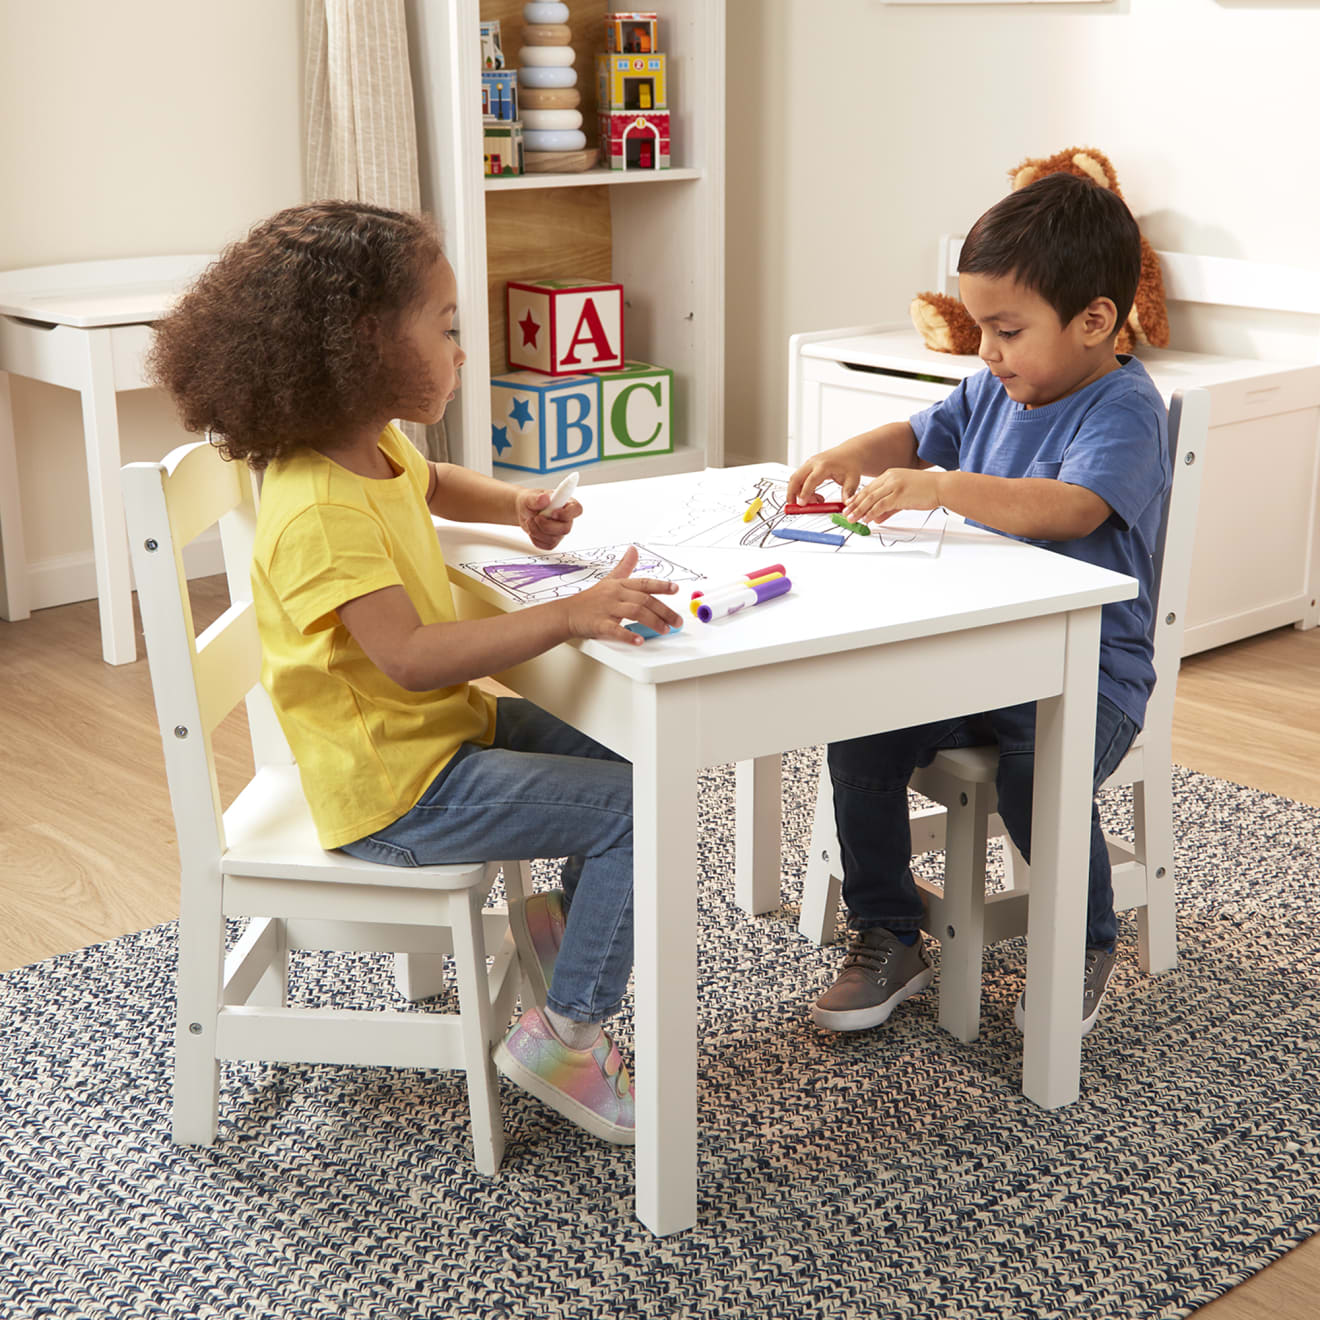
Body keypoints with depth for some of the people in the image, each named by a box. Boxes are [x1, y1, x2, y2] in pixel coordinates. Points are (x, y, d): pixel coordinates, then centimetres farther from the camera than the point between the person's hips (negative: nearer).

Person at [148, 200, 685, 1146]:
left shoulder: (377, 449, 4)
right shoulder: (321, 514, -28)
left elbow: (432, 484, 29)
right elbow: (409, 657, -38)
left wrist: (515, 505, 10)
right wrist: (569, 617, -43)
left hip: (445, 723, 10)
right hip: (400, 789, -10)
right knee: (637, 809, -15)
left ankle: (564, 918, 33)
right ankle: (564, 1033, -4)